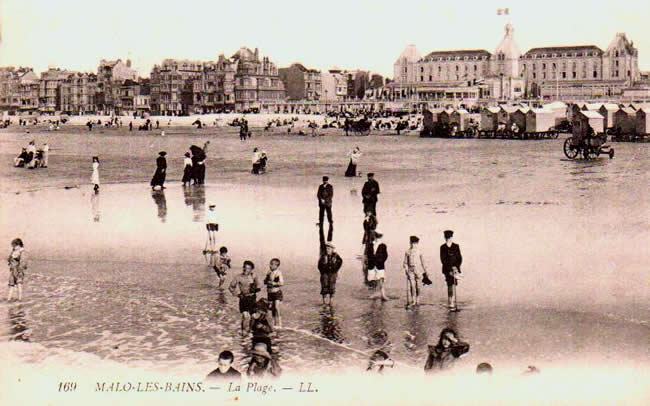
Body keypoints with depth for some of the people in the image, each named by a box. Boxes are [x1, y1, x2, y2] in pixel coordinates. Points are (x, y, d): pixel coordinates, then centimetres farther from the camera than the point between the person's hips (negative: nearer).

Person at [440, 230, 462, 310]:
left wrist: (456, 267, -11)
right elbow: (442, 259, -3)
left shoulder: (456, 246, 3)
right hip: (447, 269, 1)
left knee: (452, 285, -9)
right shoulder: (442, 247, 4)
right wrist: (449, 269, -12)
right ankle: (451, 303, 12)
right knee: (449, 285, 5)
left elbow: (459, 258, 2)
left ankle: (452, 304, -10)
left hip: (454, 268, -1)